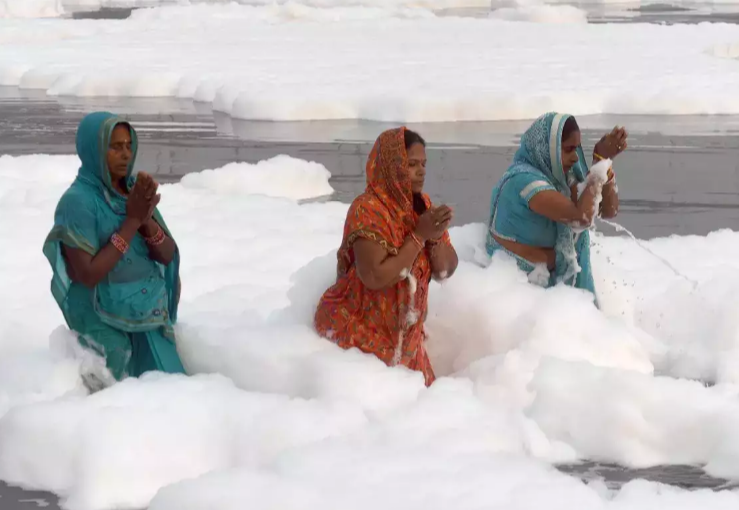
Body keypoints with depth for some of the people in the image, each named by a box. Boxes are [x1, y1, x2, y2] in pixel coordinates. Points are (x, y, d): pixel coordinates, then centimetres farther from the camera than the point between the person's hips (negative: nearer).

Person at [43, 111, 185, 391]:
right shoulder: (77, 202, -15)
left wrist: (146, 218, -19)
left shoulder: (134, 190, 4)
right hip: (106, 327, -6)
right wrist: (132, 220, -22)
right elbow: (87, 275, -21)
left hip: (149, 319, 6)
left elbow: (167, 255, 0)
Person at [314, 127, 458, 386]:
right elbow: (374, 277, -29)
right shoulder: (368, 209, -20)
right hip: (360, 333, -7)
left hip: (404, 334, 7)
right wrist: (419, 236, -26)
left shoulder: (422, 205, 3)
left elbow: (446, 270, 1)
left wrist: (435, 235, -19)